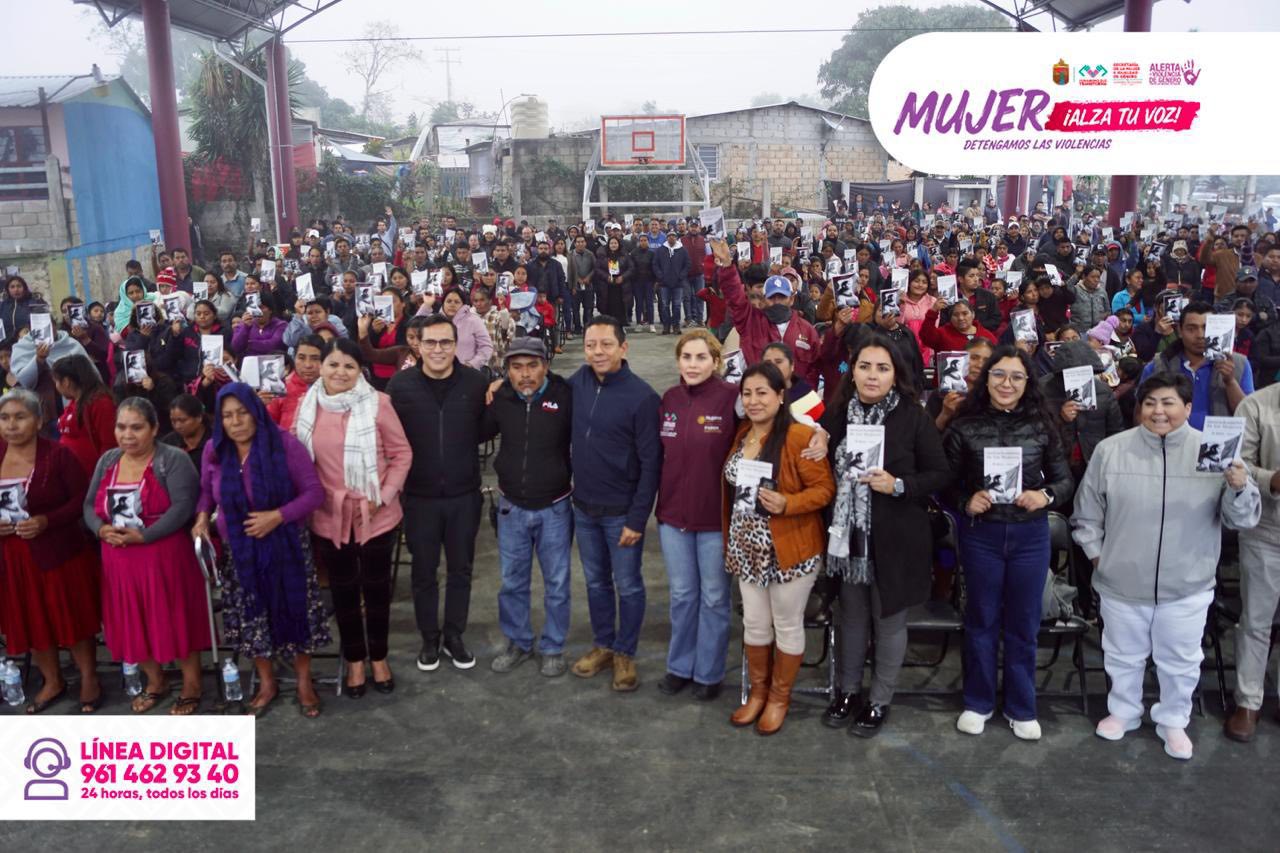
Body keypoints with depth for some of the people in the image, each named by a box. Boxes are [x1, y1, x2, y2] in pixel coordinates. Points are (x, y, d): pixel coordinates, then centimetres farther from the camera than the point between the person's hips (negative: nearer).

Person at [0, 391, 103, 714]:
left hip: (59, 552, -4)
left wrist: (46, 521, -23)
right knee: (31, 622, 14)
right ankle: (52, 682, 32)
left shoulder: (58, 454, -12)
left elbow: (83, 499, -11)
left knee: (72, 618, 7)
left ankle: (89, 678, 26)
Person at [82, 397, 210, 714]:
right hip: (119, 560, 6)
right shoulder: (107, 461, 10)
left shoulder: (173, 460, -10)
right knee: (133, 623, 13)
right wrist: (101, 529, -9)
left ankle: (191, 686, 18)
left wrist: (142, 536, -23)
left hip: (164, 558, -5)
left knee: (176, 620, 2)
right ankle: (155, 681, 33)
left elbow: (183, 507, -18)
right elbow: (90, 505, 12)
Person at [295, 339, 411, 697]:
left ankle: (378, 657, 33)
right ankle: (354, 659, 33)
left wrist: (383, 496, -12)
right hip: (329, 517, 2)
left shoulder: (378, 403, -11)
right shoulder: (308, 406, -1)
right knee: (343, 591, 15)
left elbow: (401, 453, -6)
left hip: (376, 516, -2)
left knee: (376, 588, 13)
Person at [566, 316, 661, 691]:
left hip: (622, 512, -5)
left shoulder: (642, 396, -18)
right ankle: (603, 645, 36)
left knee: (627, 585, 9)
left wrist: (638, 518, -17)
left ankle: (625, 653, 26)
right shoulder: (580, 381, -2)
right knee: (596, 581, 19)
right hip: (584, 506, 5)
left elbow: (651, 462, -16)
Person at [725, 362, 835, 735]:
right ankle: (758, 691, 34)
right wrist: (729, 539, 12)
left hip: (790, 549, -6)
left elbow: (825, 488, -15)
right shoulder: (740, 434, 6)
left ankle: (780, 697, 28)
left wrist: (786, 504, -29)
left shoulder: (800, 436, -16)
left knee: (787, 625, 10)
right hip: (748, 548, 6)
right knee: (754, 623, 16)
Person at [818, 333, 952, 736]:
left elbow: (941, 474, -6)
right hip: (848, 534, 3)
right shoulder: (837, 414, -1)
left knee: (889, 619, 11)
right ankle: (848, 690, 35)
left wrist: (898, 485, -20)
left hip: (896, 538, -3)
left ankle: (880, 700, 28)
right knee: (852, 614, 18)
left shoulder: (914, 418, -10)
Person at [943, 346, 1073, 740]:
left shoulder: (1041, 426, -3)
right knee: (981, 619, 13)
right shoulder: (965, 426, -6)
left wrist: (1045, 496, -16)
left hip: (1030, 535, 1)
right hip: (981, 535, -1)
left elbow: (1065, 480, 4)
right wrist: (966, 501, -20)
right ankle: (978, 702, 29)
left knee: (1023, 623, 12)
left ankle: (1021, 707, 28)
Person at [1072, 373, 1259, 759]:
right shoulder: (1110, 450, -6)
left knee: (1180, 662, 16)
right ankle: (1123, 712, 42)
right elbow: (1087, 512, 5)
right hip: (1122, 583, 1)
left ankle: (1173, 721, 39)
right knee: (1123, 656, 19)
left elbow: (1241, 519, -5)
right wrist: (1096, 554, 3)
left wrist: (1240, 487, -24)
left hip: (1186, 587, 0)